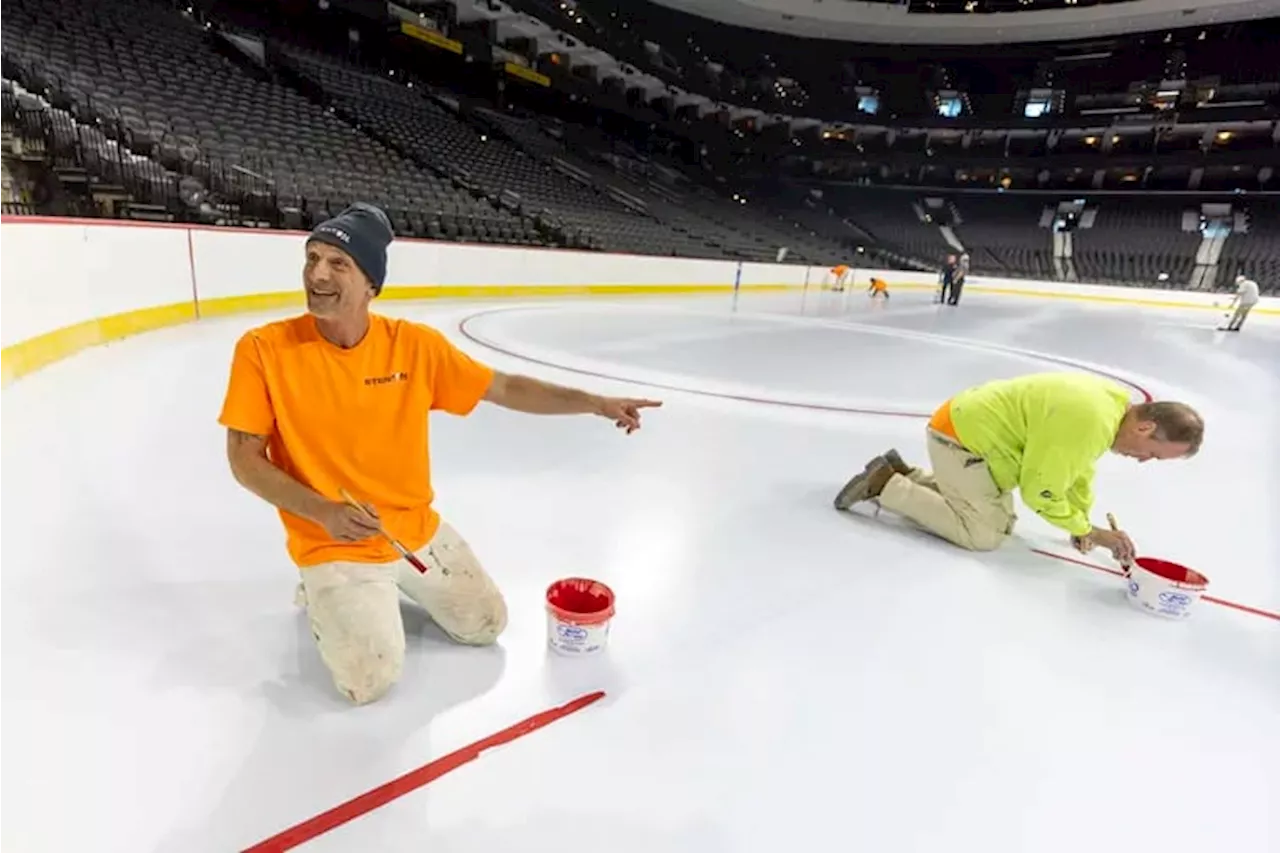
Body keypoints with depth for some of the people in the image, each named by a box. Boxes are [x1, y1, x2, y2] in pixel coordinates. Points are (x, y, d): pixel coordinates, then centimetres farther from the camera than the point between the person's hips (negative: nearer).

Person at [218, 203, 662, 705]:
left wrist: (595, 403, -11)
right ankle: (327, 592, 17)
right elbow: (244, 461, -10)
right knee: (370, 680, -13)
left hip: (417, 531, 3)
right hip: (331, 544, -3)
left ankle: (394, 581, 34)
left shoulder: (415, 344, -10)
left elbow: (504, 388, -5)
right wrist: (324, 513, -24)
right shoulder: (263, 349, -16)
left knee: (486, 625, 12)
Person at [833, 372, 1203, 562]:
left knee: (1002, 522, 15)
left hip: (972, 428, 10)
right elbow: (1040, 492, -21)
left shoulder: (1115, 402, 3)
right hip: (960, 434, -10)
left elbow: (1077, 466, 16)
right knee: (984, 534, -10)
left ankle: (905, 474, 15)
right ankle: (885, 486, -7)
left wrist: (1082, 522, 12)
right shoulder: (1089, 422, -28)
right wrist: (1089, 532, -6)